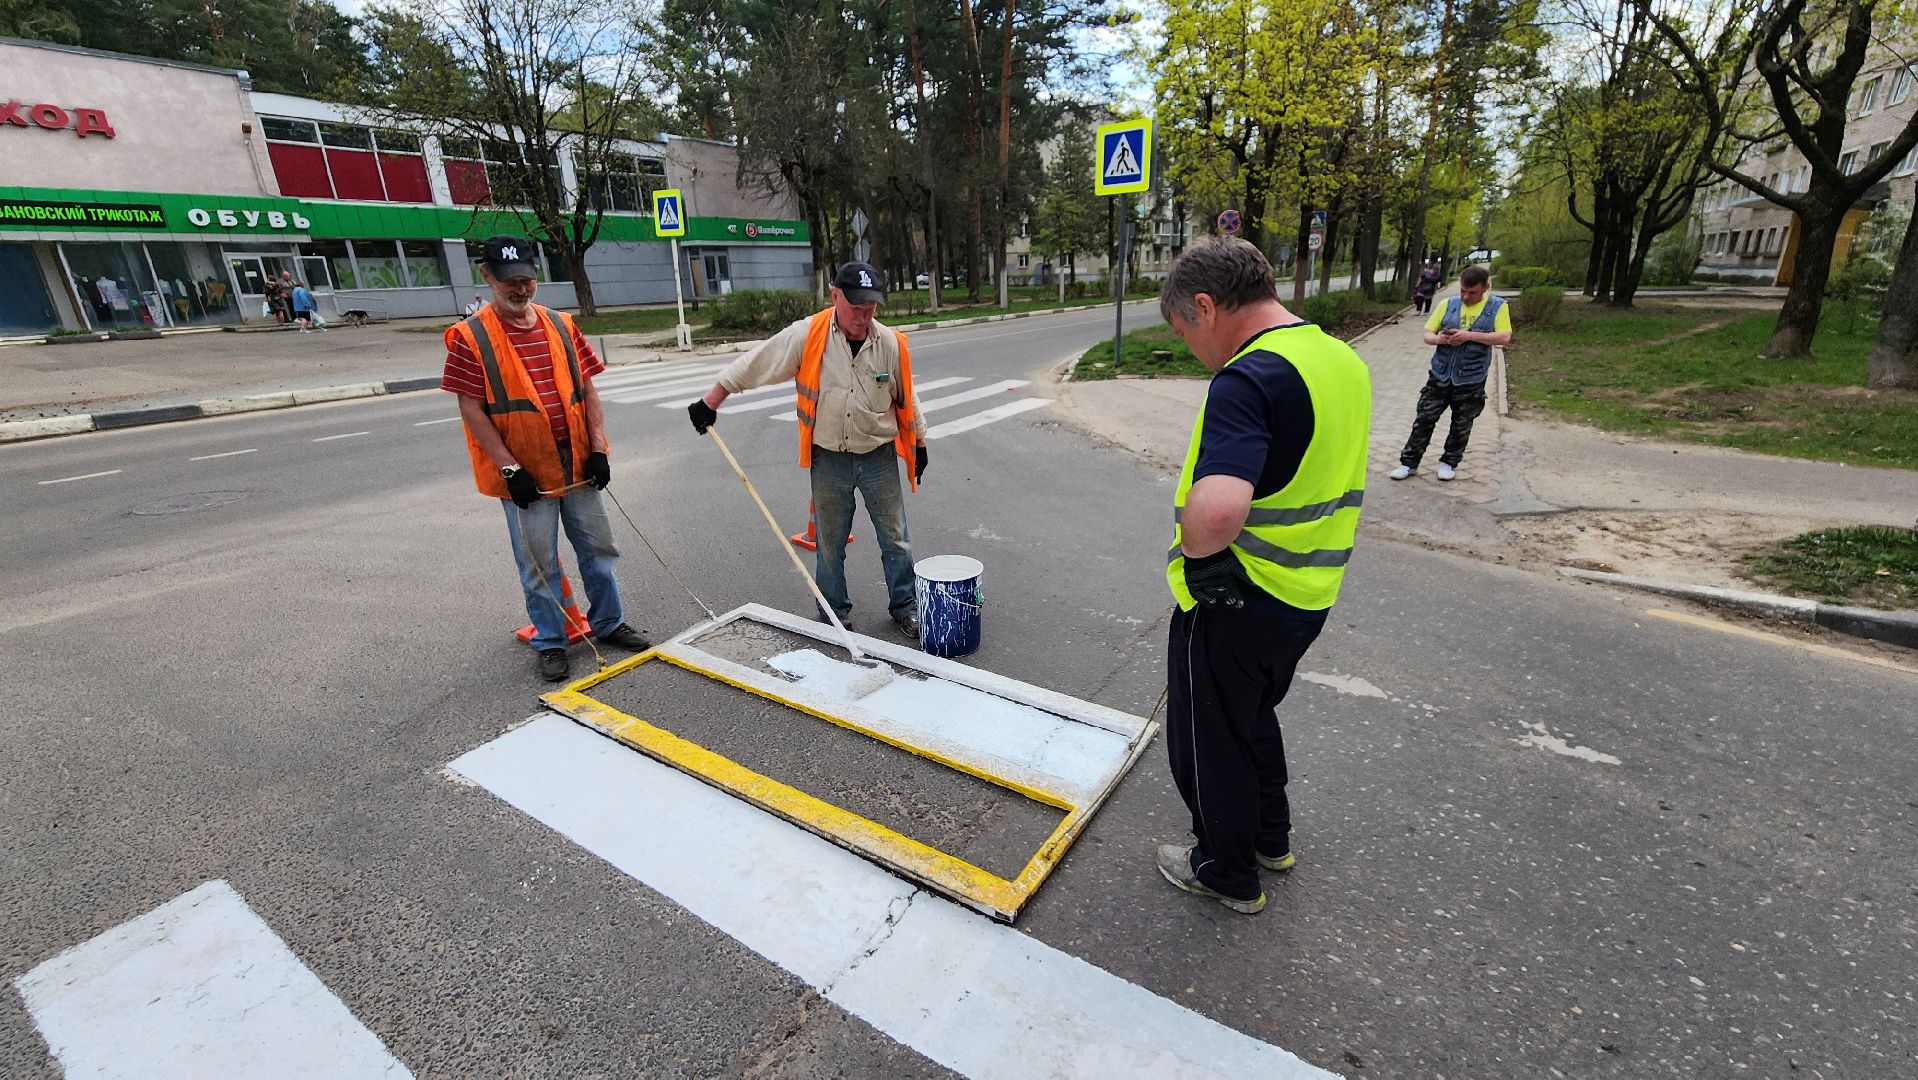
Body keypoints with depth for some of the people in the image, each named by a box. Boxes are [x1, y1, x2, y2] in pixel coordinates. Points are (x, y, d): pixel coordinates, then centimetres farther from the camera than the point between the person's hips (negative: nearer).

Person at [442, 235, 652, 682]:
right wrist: (509, 468, -14)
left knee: (598, 546, 12)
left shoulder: (561, 325, 7)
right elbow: (470, 409, -8)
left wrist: (597, 449, -1)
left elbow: (587, 391, 7)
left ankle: (608, 622, 28)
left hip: (576, 463, 4)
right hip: (523, 472, -4)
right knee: (539, 564, 5)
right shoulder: (470, 336, -6)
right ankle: (550, 642, 21)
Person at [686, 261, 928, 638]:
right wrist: (709, 403, -3)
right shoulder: (806, 336, -12)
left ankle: (904, 606, 24)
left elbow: (906, 400, 8)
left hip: (879, 457, 1)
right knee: (830, 540, 12)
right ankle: (834, 610, 29)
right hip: (829, 459, -1)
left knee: (895, 537, 7)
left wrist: (919, 445, 14)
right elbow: (750, 366, -5)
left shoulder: (891, 344, -5)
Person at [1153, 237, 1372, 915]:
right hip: (1306, 597, 9)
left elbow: (1215, 512, -42)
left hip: (1234, 604, -9)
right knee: (1254, 715, 29)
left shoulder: (1248, 379, -26)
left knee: (1211, 740, 14)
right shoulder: (1345, 361, 4)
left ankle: (1227, 872, 35)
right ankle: (1270, 838, 49)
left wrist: (1195, 546, -20)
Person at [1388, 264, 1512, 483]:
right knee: (1424, 419, 1)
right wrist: (1439, 339, -17)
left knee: (1461, 425, 10)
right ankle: (1409, 463, 9)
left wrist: (1470, 335, -21)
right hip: (1440, 375, 2)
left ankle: (1449, 462, 26)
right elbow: (1427, 334, 6)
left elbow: (1504, 337, -10)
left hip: (1471, 380, -1)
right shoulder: (1449, 304, 3)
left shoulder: (1498, 306, -2)